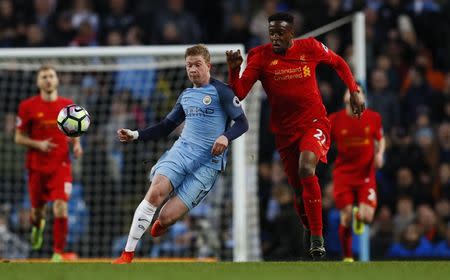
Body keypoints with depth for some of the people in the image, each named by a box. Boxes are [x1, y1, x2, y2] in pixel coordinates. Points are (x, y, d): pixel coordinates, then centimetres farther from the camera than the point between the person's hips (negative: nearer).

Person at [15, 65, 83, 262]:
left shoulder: (67, 105, 4)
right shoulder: (28, 106, -2)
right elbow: (19, 137, 1)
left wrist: (76, 145, -3)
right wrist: (38, 144, -15)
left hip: (61, 166, 0)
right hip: (37, 166, 0)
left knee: (61, 207, -16)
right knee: (37, 208, 12)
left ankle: (58, 252, -9)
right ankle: (37, 224, 50)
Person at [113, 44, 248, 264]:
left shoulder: (220, 91, 0)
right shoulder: (186, 96, 18)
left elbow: (242, 123, -4)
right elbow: (165, 128, 25)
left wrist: (226, 137, -24)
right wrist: (135, 136, 12)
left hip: (208, 162, -5)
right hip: (182, 150, 5)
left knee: (167, 217, -16)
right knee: (156, 191, -25)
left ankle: (159, 225, 25)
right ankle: (127, 255, -23)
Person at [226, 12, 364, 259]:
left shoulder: (310, 48, -6)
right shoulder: (260, 56, -8)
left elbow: (338, 63, 13)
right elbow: (239, 93, -16)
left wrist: (354, 92, 7)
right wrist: (234, 70, -33)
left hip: (314, 122, -2)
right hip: (284, 130, 2)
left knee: (306, 168, -28)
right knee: (298, 188, 9)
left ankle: (317, 237, -23)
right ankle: (308, 228, 41)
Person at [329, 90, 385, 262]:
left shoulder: (373, 118, -1)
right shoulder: (334, 120, -5)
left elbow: (380, 139, 16)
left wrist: (379, 154, -4)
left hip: (366, 175, 1)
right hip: (343, 175, -1)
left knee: (367, 217, -13)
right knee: (346, 219, -7)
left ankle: (358, 217, 27)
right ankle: (347, 257, 13)